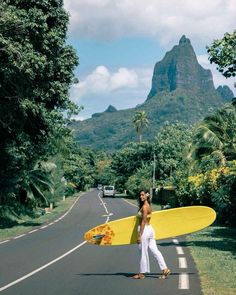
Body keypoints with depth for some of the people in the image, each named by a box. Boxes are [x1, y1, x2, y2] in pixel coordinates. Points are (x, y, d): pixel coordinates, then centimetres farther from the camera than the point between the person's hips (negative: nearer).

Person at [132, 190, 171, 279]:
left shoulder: (144, 207, -15)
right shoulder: (148, 206, 13)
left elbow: (143, 222, -18)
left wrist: (139, 235, -18)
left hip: (145, 230, -9)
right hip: (150, 229, 9)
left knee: (143, 252, 1)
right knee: (155, 250, 8)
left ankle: (142, 273, 11)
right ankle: (165, 269, 6)